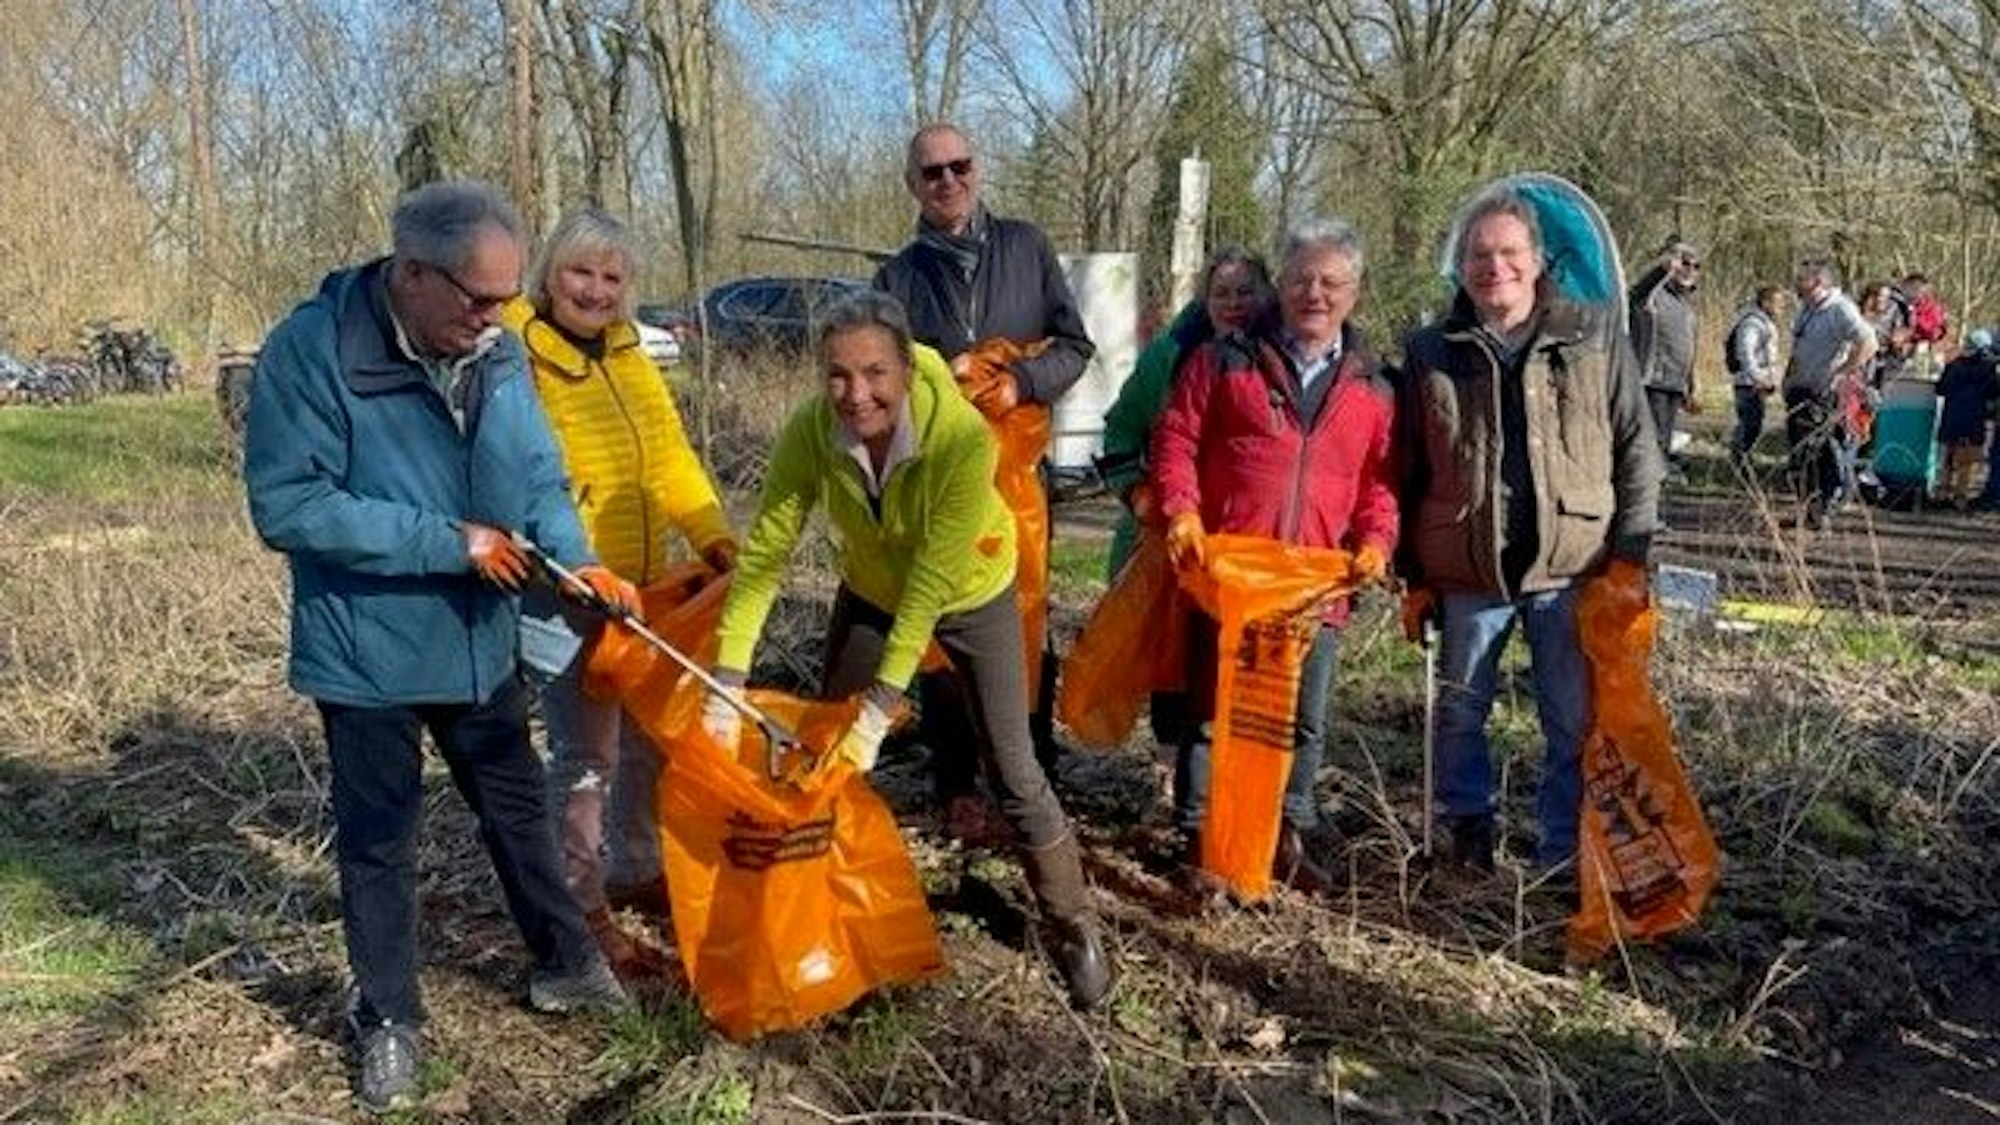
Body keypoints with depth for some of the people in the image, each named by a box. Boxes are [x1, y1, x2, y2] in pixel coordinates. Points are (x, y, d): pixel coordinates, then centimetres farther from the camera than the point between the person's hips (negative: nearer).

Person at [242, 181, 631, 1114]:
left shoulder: (496, 350, -4)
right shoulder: (311, 351, -21)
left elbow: (537, 473, 4)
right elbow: (288, 506, -24)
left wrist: (575, 557, -15)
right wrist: (447, 542, -25)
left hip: (480, 639, 5)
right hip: (368, 652, -5)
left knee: (517, 810, 20)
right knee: (378, 840, 12)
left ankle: (564, 964, 40)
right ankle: (388, 1020, 31)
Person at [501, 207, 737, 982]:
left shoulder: (627, 354, 12)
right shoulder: (516, 355, -14)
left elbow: (672, 457, 13)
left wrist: (713, 535, 1)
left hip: (645, 584, 8)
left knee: (650, 737, 19)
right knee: (588, 753, -1)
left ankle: (638, 872, 37)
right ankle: (584, 911, 14)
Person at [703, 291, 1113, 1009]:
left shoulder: (963, 437, -37)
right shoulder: (811, 432, -28)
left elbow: (933, 583, -35)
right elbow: (764, 554, -25)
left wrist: (882, 706, -36)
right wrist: (726, 685, -31)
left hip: (972, 594, -3)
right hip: (871, 593, 4)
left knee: (1014, 773, -2)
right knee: (830, 751, 9)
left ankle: (1073, 928, 19)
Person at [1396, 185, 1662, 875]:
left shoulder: (1595, 338, 1)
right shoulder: (1431, 353, 3)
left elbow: (1637, 448, 4)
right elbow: (1409, 473, 5)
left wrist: (1631, 549, -3)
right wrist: (1415, 578, 4)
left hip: (1572, 568, -1)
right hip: (1466, 573, 1)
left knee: (1575, 722, 7)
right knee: (1460, 713, 13)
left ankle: (1564, 853, 22)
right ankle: (1467, 826, 33)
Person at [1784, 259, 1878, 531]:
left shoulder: (1841, 310, -17)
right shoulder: (1806, 308, 11)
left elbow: (1868, 344, -26)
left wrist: (1840, 376, -26)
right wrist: (1788, 377, 18)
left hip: (1823, 396, -9)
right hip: (1799, 391, 9)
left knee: (1819, 455, -6)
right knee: (1798, 454, 12)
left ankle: (1819, 513, 1)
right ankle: (1807, 510, 22)